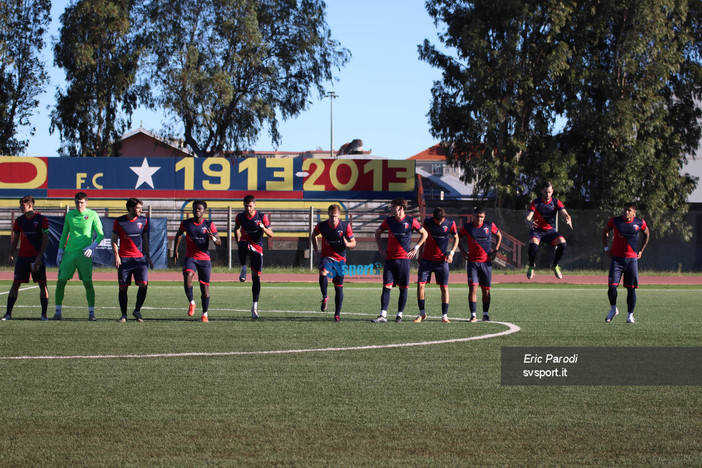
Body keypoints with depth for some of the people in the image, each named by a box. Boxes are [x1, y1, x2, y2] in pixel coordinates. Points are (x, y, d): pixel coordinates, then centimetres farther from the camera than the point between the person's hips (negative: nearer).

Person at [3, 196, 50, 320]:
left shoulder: (42, 220, -3)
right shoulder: (19, 220, 8)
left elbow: (45, 240, -4)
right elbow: (15, 239, 16)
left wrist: (39, 257, -11)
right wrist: (11, 255, 6)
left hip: (37, 257, -3)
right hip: (22, 256, 3)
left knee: (42, 284, -3)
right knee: (15, 283, -3)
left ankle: (44, 314, 6)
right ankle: (8, 313, -1)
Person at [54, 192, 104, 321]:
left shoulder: (92, 215, -1)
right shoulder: (70, 215, 9)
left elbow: (100, 234, 0)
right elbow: (64, 234, 17)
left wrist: (92, 247, -15)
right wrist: (60, 252, 12)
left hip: (85, 254, -3)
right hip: (69, 252, 3)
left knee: (88, 283, -6)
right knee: (61, 282, -2)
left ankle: (91, 313, 3)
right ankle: (58, 311, 8)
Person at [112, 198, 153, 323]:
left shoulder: (143, 221, 8)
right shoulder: (119, 221, 0)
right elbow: (114, 240, 4)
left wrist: (148, 257, 15)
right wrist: (116, 255, -7)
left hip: (140, 258, 2)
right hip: (124, 259, -2)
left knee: (144, 284, -12)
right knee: (123, 287, 0)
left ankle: (137, 310, 7)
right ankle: (123, 315, 12)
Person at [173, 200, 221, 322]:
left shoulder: (209, 225, -2)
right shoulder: (186, 223, 2)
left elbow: (219, 242, -2)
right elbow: (179, 235, 22)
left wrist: (213, 238, -25)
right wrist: (175, 251, 18)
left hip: (205, 259, 0)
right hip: (190, 258, 0)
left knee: (205, 286, 3)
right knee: (187, 277, -28)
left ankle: (205, 314, 18)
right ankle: (191, 302, -8)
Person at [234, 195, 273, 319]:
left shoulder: (262, 217, -6)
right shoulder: (240, 217, 0)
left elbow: (271, 234, -5)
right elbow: (236, 229, 21)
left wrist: (263, 228, -25)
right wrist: (237, 242, 11)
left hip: (257, 248, 0)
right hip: (245, 242, 0)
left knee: (256, 277, -3)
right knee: (243, 245, -41)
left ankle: (255, 306, 4)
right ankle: (243, 269, -25)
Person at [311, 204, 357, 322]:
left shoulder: (345, 226, -6)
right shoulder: (321, 226, -4)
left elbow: (353, 243, 1)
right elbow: (313, 235, 17)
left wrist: (348, 244, -23)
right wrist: (316, 249, 7)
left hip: (340, 259, 1)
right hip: (326, 257, -1)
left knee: (339, 287, 3)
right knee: (323, 272, -35)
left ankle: (337, 314, 15)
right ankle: (325, 297, -15)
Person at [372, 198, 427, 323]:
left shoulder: (410, 221, -1)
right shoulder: (388, 221, 7)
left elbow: (424, 233, 9)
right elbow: (377, 233, 23)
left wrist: (415, 248, 2)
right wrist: (380, 249, 13)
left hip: (404, 259, -2)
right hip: (390, 259, 2)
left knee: (403, 288, 2)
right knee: (386, 287, -7)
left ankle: (399, 315, 11)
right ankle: (383, 315, -11)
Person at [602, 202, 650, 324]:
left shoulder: (640, 223, -2)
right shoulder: (615, 221, -3)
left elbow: (647, 234, 18)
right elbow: (604, 232, 15)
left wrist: (641, 250, 12)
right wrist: (606, 248, 7)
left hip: (632, 259, 0)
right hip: (617, 259, 0)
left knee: (631, 289, 0)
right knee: (612, 286, -10)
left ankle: (630, 316, 9)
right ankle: (613, 309, 13)